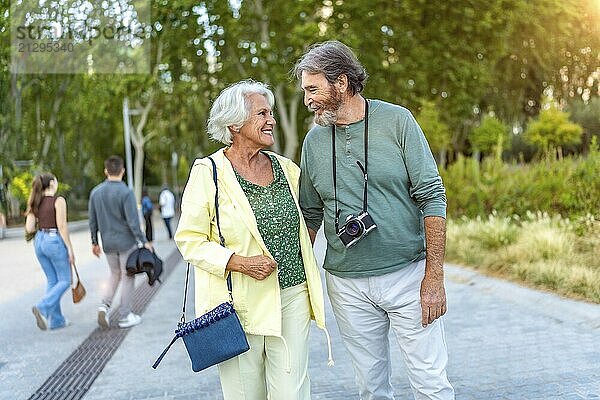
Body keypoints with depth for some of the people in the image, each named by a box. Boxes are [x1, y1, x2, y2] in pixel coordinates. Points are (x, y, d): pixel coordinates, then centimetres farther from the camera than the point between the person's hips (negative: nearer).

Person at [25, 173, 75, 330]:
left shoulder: (35, 203, 7)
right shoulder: (59, 200, -10)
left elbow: (29, 229, 1)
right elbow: (62, 226, -15)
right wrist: (70, 249, -11)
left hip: (39, 241, 7)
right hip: (55, 241, -7)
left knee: (52, 281, 14)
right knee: (65, 281, 4)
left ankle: (56, 320, 14)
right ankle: (42, 308, -16)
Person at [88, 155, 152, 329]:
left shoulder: (95, 192, 1)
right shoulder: (126, 192, -16)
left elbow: (93, 221, 7)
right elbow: (133, 222, -19)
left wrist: (94, 242, 17)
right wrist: (144, 242, -11)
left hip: (108, 243, 5)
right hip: (127, 242, -5)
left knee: (115, 274, 22)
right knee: (128, 277, 7)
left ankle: (105, 305, 2)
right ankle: (125, 316, 12)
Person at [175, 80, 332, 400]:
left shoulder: (285, 168, 10)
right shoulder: (208, 172, -5)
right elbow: (189, 240, -7)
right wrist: (238, 263, -18)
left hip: (291, 297, 4)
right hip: (239, 303, -3)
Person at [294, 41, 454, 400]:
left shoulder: (396, 121, -6)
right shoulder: (315, 140, 5)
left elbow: (432, 197, -8)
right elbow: (311, 214, 13)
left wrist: (435, 276, -12)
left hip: (407, 274, -3)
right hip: (346, 285, 3)